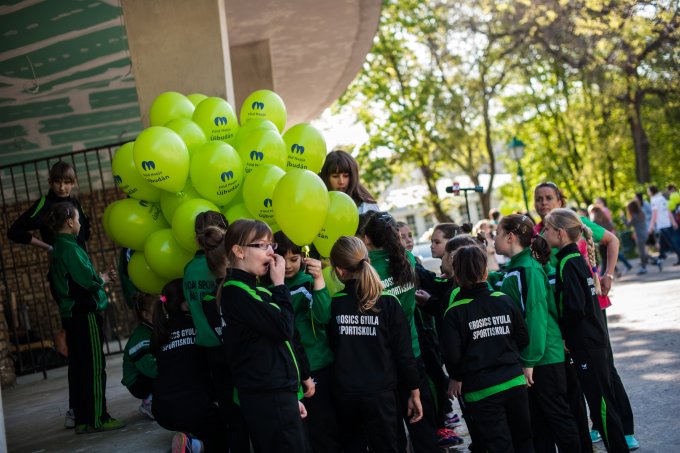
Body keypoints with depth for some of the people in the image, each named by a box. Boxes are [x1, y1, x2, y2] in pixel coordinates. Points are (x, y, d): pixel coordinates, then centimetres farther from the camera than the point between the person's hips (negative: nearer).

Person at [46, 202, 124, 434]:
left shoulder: (58, 249, 14)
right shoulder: (70, 248, -15)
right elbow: (88, 281, -21)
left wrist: (101, 276, 10)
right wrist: (104, 279, -1)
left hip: (71, 316, 10)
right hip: (85, 313, -10)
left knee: (78, 367, 12)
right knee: (94, 366, -4)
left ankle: (82, 419, 17)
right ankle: (97, 419, 0)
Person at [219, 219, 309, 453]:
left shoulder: (253, 288, 18)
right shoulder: (236, 291, -11)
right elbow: (283, 328, -18)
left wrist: (291, 396, 21)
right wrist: (279, 284, -7)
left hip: (274, 393, 9)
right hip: (268, 397, -9)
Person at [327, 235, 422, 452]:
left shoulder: (333, 304, -2)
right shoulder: (388, 302, -7)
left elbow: (330, 345, 9)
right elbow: (403, 352, -5)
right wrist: (414, 392, 4)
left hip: (345, 394, 2)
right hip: (380, 393, -2)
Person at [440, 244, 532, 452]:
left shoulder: (454, 312, -10)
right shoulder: (504, 300, 0)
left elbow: (452, 354, -14)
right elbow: (523, 338, 4)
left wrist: (456, 377, 5)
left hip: (481, 389, -3)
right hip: (514, 382, 3)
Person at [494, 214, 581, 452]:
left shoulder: (528, 270, -18)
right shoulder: (515, 268, 10)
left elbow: (535, 316, -22)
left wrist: (530, 361, -21)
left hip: (543, 358, -9)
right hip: (528, 357, 9)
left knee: (558, 415, 2)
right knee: (537, 419, 15)